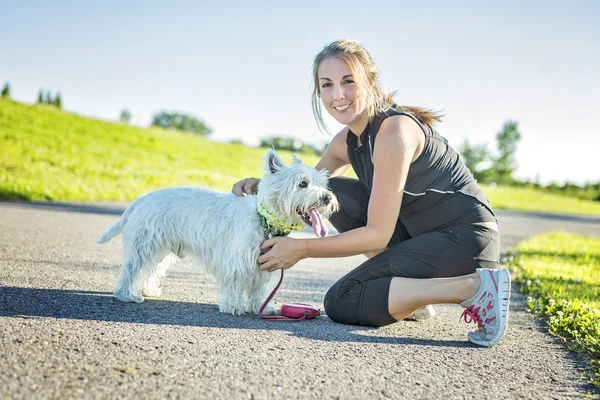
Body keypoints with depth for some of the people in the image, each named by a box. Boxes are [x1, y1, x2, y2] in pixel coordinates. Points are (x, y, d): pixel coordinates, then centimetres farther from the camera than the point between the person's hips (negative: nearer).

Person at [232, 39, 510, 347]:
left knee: (341, 303, -14)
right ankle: (410, 290, 5)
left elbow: (378, 234, -21)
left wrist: (301, 248, -15)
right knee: (331, 192, 2)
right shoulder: (347, 141, 5)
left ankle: (475, 286, -15)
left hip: (468, 239, -9)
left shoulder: (394, 131, -21)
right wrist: (263, 184, -1)